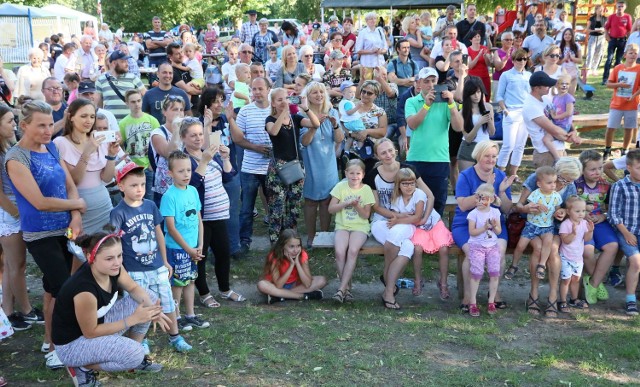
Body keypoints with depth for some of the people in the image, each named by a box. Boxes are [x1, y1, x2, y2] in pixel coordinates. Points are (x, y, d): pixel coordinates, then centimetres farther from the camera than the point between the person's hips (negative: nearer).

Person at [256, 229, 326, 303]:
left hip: (295, 285, 3)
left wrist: (297, 262, -31)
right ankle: (304, 296, -27)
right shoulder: (274, 256, -25)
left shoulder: (302, 255, -19)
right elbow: (278, 285, -29)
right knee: (262, 285, -35)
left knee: (322, 280, -19)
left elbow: (307, 284, -25)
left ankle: (280, 296, -23)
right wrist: (291, 264, -33)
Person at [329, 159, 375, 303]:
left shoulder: (366, 189, 1)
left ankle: (342, 289, -23)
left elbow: (366, 215, 0)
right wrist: (346, 203, -14)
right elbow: (331, 209, -1)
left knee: (353, 251, -29)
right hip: (342, 226, 1)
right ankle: (347, 287, -12)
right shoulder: (341, 186, 2)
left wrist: (357, 205, -18)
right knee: (340, 251, -27)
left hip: (360, 227, -1)